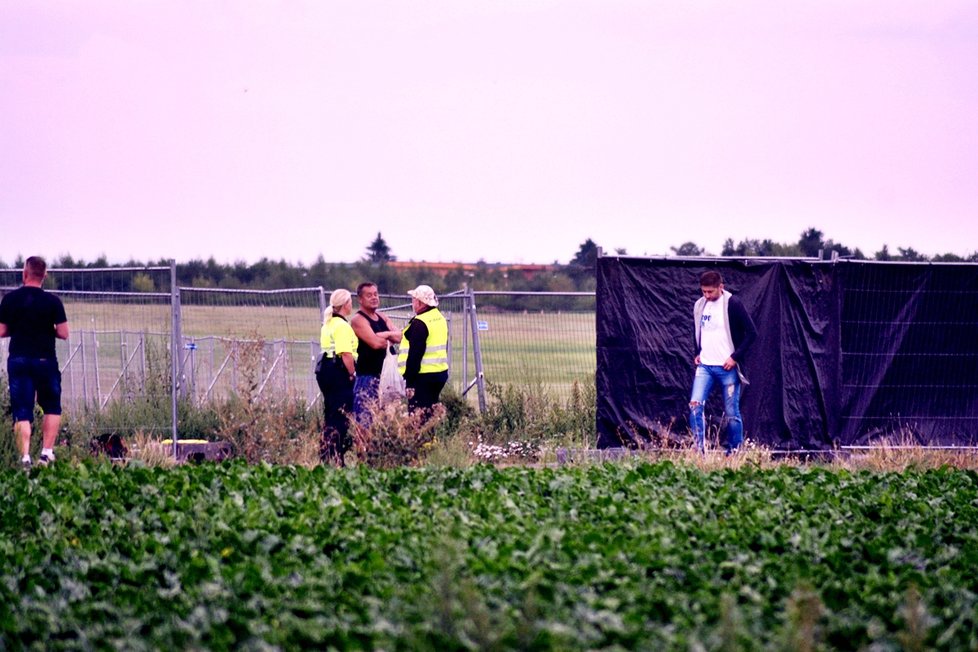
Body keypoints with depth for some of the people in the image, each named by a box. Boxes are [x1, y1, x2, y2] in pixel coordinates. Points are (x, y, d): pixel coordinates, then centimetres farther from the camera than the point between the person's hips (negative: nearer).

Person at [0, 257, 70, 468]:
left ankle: (25, 457, -7)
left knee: (22, 412, 3)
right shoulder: (52, 301, -6)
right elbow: (63, 333, -7)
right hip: (45, 360, -1)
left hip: (18, 361, 1)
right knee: (52, 408, 15)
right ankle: (46, 452, 6)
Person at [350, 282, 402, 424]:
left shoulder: (382, 318, 14)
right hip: (364, 374, -9)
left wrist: (383, 335, -14)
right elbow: (375, 343, -22)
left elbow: (399, 337, 3)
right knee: (363, 417, -12)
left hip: (376, 373, 9)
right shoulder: (358, 320, -12)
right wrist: (388, 339, -3)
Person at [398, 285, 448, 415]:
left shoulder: (419, 323, -17)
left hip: (423, 376, -10)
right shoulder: (440, 319, 13)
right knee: (431, 413, 16)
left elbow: (415, 354, -20)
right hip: (441, 372, 10)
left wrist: (409, 381, -18)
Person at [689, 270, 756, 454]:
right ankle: (699, 449, -10)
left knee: (731, 414, 0)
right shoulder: (699, 305, 9)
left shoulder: (733, 304, -9)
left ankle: (734, 451, 11)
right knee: (695, 405, -12)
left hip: (727, 368, -5)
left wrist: (735, 357, -14)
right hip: (704, 365, 5)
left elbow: (751, 333, -9)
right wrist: (697, 353, 11)